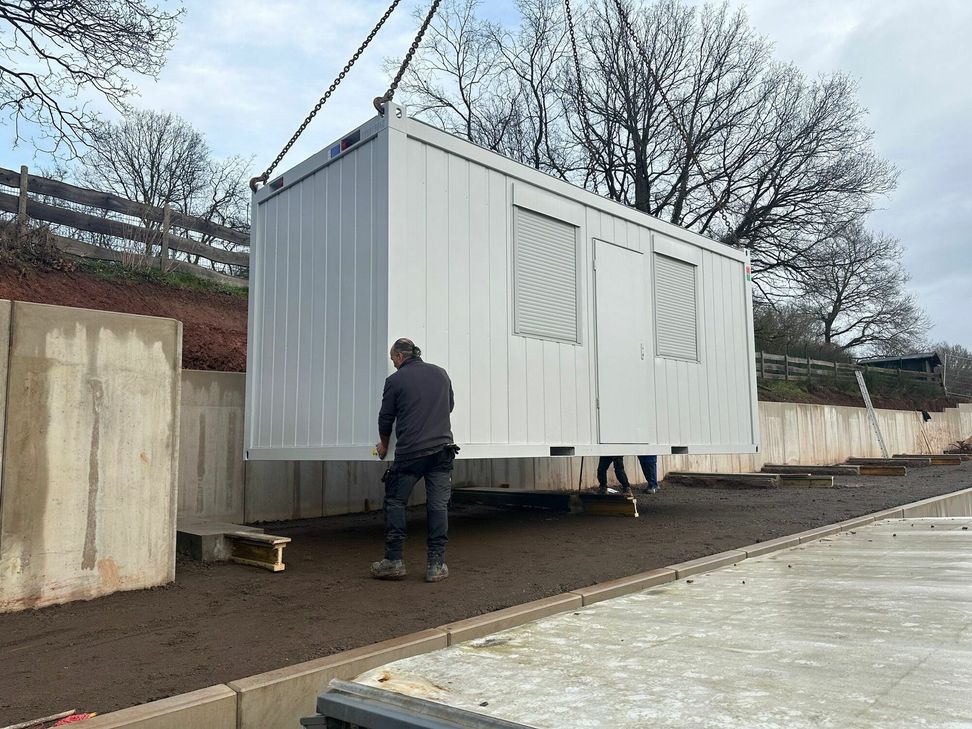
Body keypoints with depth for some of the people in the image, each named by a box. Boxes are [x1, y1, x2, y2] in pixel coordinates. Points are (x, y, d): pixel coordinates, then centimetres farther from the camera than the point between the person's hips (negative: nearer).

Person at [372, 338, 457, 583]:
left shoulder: (395, 380, -1)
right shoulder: (441, 373, 11)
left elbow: (386, 417, 7)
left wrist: (383, 445, 24)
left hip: (409, 452, -3)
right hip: (442, 448, 3)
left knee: (395, 502, 9)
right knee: (438, 505, 4)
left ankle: (394, 560, 9)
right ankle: (436, 565, 4)